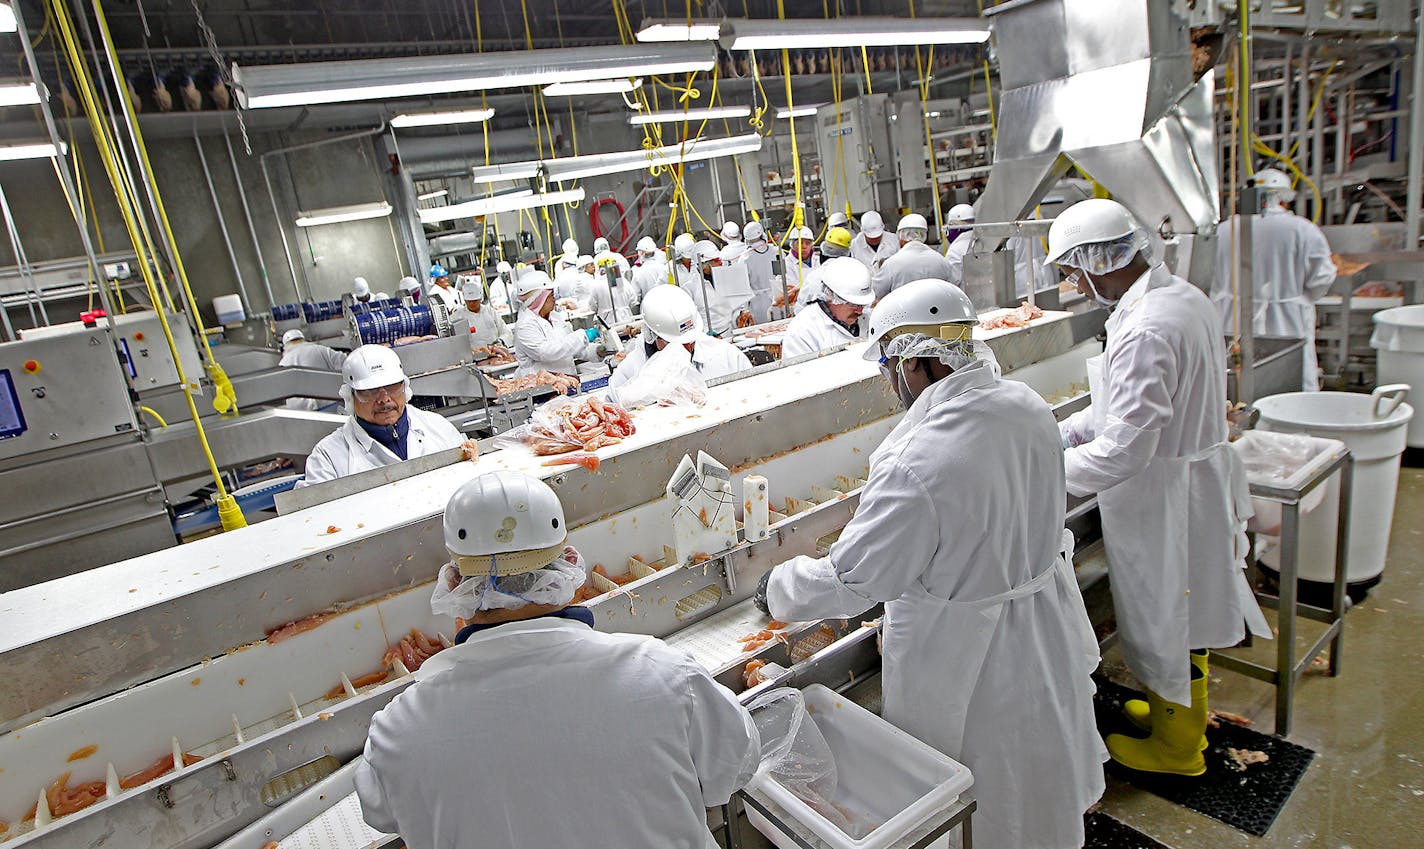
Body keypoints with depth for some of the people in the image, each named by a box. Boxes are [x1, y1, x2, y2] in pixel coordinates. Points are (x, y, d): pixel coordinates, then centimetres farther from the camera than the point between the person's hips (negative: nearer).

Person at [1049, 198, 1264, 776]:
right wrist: (1064, 433, 7)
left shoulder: (1144, 331, -30)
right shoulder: (1183, 296, 3)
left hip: (1162, 502, -9)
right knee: (1181, 613, 26)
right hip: (1197, 483, 9)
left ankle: (1176, 746, 34)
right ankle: (1179, 708, 48)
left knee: (1165, 622, 11)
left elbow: (1123, 449, -30)